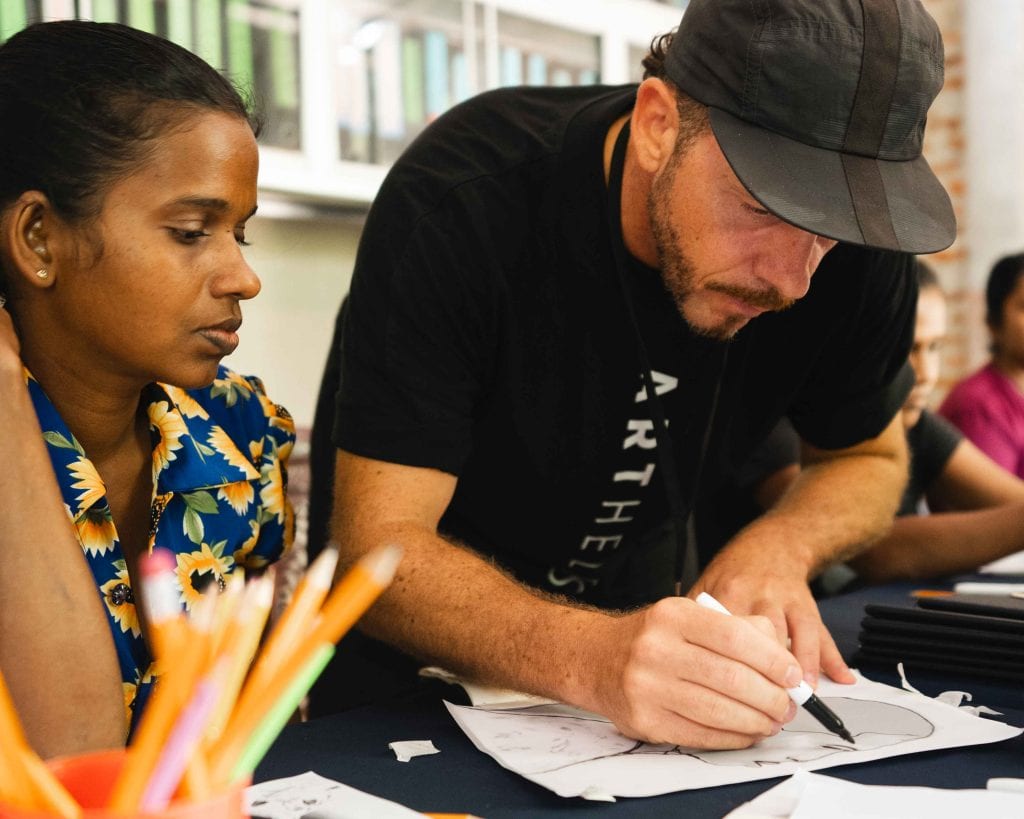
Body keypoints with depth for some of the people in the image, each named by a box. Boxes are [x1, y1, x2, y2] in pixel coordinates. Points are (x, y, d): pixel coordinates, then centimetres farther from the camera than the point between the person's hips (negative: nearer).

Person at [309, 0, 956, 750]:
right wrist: (592, 657, -51)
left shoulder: (857, 246, -18)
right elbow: (380, 547, -32)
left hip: (635, 596, 4)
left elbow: (871, 457, 0)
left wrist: (777, 547, -23)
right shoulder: (460, 204, -30)